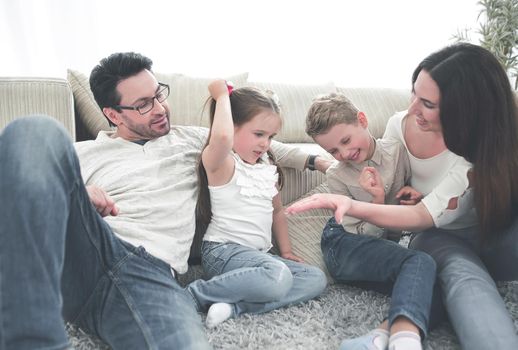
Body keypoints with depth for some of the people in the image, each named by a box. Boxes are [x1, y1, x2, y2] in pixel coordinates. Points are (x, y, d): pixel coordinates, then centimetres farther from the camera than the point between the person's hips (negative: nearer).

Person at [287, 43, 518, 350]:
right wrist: (351, 205, -7)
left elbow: (425, 215, -28)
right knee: (463, 275, -37)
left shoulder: (484, 149, -24)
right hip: (441, 238, 1)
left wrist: (351, 206, -40)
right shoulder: (400, 125, -11)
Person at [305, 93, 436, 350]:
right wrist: (378, 200, -22)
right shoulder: (337, 175, -2)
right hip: (346, 245, -3)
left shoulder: (398, 150, -1)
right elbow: (364, 234, -5)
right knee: (420, 263, -33)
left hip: (392, 241, 4)